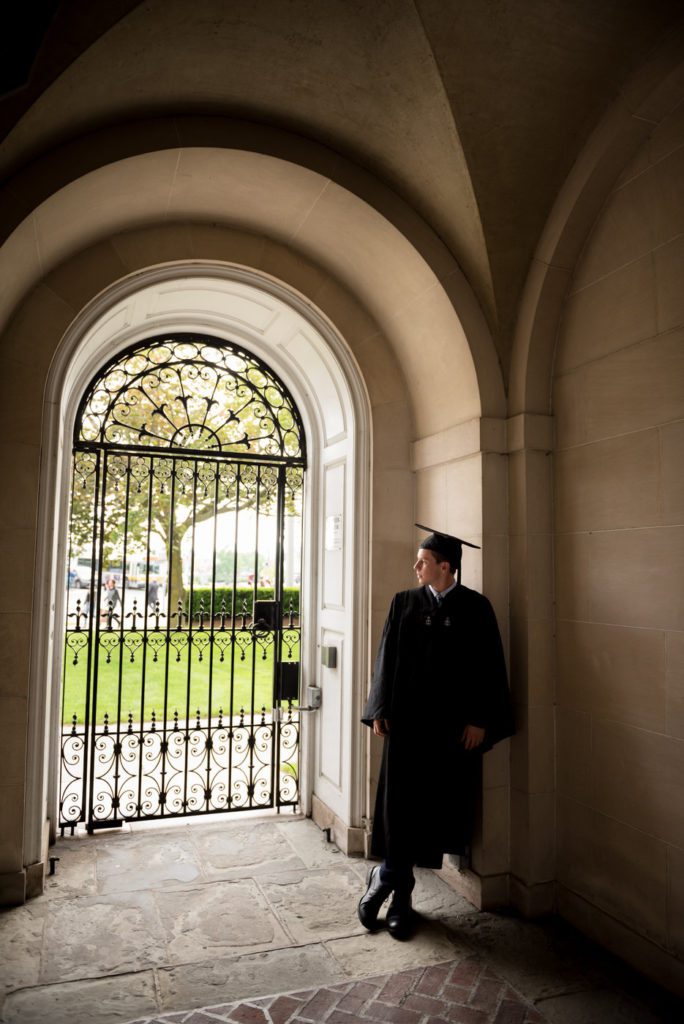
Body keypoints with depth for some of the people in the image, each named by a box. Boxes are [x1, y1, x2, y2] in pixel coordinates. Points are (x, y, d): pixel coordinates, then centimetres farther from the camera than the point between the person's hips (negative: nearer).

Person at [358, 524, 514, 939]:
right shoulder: (404, 603, 3)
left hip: (453, 725, -1)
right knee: (400, 802, 4)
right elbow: (387, 657, 5)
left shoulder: (475, 607, -3)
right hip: (407, 718, 1)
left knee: (436, 804, 7)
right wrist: (380, 711, 1)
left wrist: (479, 720, -7)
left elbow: (489, 667, -3)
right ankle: (398, 889, 24)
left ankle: (389, 880, 25)